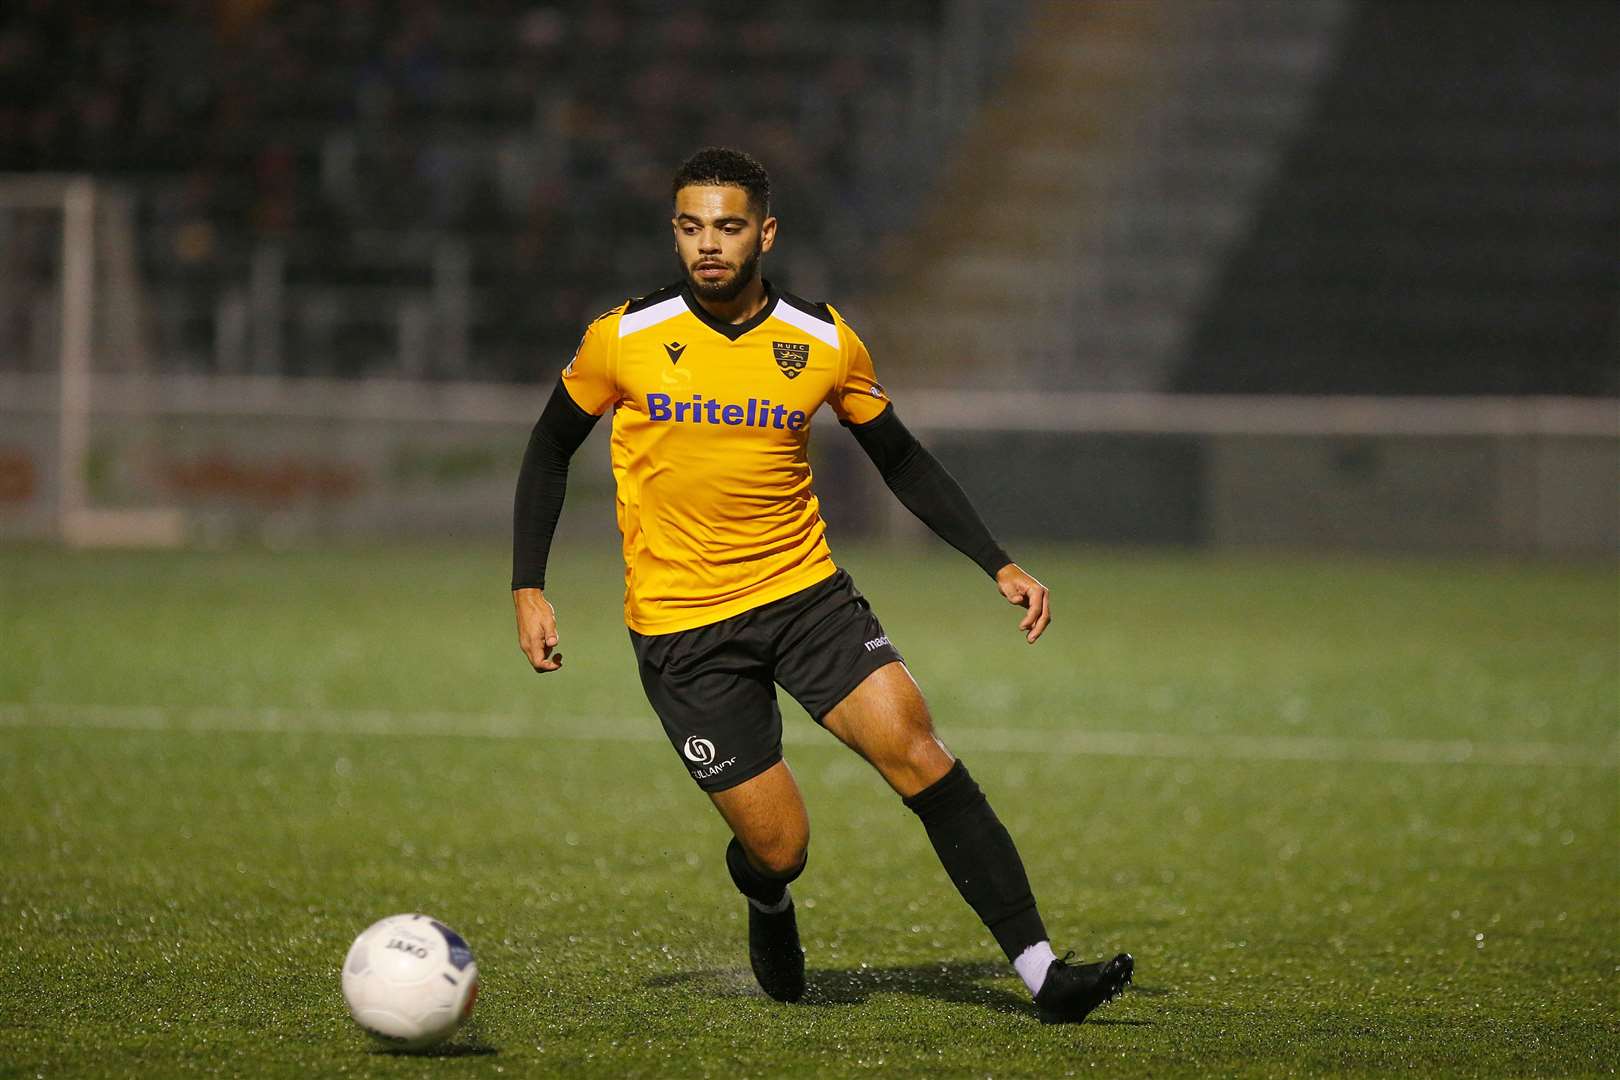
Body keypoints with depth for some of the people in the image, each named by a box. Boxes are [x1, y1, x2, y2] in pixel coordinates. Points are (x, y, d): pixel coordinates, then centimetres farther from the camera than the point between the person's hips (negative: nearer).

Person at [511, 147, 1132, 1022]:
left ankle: (1040, 972, -16)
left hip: (807, 595, 2)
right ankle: (766, 902, 34)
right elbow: (550, 448, 8)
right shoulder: (623, 340, -7)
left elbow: (902, 462, 10)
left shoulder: (825, 344, -3)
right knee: (778, 845, -7)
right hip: (680, 627, -2)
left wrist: (998, 565, 2)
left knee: (918, 754, -17)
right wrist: (528, 588, 2)